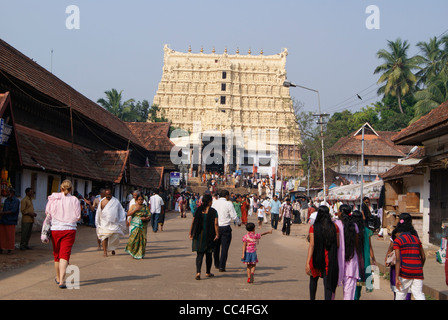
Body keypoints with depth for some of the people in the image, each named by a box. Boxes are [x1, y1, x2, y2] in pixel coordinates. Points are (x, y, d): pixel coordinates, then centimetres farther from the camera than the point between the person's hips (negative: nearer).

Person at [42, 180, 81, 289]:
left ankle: (58, 278, 34)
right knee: (65, 255, -4)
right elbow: (78, 217, -4)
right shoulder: (74, 200, -5)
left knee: (57, 254, 17)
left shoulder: (53, 199, 0)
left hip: (55, 229, 2)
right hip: (69, 230, -2)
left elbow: (48, 214, 3)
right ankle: (62, 281, -17)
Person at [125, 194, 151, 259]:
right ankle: (134, 253, 5)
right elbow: (128, 214, -4)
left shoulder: (145, 207, 7)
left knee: (142, 239, -1)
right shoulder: (133, 206, 6)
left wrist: (146, 218, -14)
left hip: (143, 226, 1)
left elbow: (149, 216, 6)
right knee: (134, 239, -9)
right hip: (134, 225, -1)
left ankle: (140, 254, 10)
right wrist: (136, 209, -14)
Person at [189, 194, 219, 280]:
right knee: (209, 254, 14)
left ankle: (198, 272, -15)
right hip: (209, 235, -2)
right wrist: (217, 234, -10)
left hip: (199, 235, 2)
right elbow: (215, 224, -14)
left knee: (199, 254, 3)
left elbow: (193, 222, 0)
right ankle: (208, 272, 25)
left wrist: (191, 233, 7)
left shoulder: (198, 210, 0)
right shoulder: (213, 211, -7)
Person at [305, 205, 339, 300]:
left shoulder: (313, 227, -8)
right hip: (330, 260, 0)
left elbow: (311, 245, -15)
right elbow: (337, 245, 0)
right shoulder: (334, 227, -3)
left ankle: (312, 298, 33)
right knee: (328, 283, 1)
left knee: (313, 279, 24)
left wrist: (307, 263, -17)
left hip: (316, 259, 0)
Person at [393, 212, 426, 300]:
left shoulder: (397, 241, -3)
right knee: (419, 295, 1)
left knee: (401, 294, 13)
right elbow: (423, 257, 13)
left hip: (405, 271, -3)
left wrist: (397, 278, -12)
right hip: (418, 272, 3)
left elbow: (398, 260, -11)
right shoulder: (416, 239, 11)